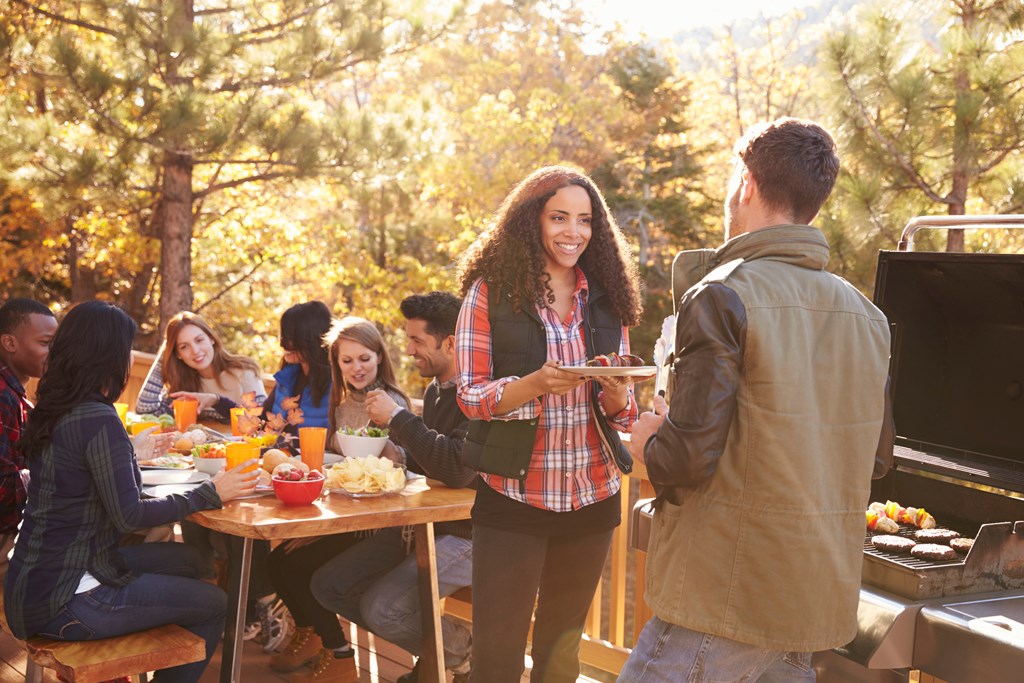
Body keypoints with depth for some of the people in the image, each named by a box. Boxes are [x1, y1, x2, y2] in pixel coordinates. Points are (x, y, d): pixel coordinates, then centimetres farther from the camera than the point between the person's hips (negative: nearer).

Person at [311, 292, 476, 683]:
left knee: (381, 608, -24)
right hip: (422, 524, 10)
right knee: (328, 585, 3)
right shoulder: (435, 390, 11)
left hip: (466, 534, -10)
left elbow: (458, 469, -32)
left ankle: (461, 651, 5)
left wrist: (398, 418, -22)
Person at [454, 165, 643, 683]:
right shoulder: (492, 291, -4)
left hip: (591, 499, 4)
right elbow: (469, 395, -7)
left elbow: (622, 408, 9)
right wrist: (537, 383, -25)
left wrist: (617, 397, -15)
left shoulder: (605, 297, 6)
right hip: (512, 499, -4)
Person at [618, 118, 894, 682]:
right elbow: (875, 458, 15)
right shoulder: (867, 316, 7)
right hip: (821, 600, 7)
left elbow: (690, 455, -19)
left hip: (724, 596, -7)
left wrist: (649, 443, 2)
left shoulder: (724, 297, -14)